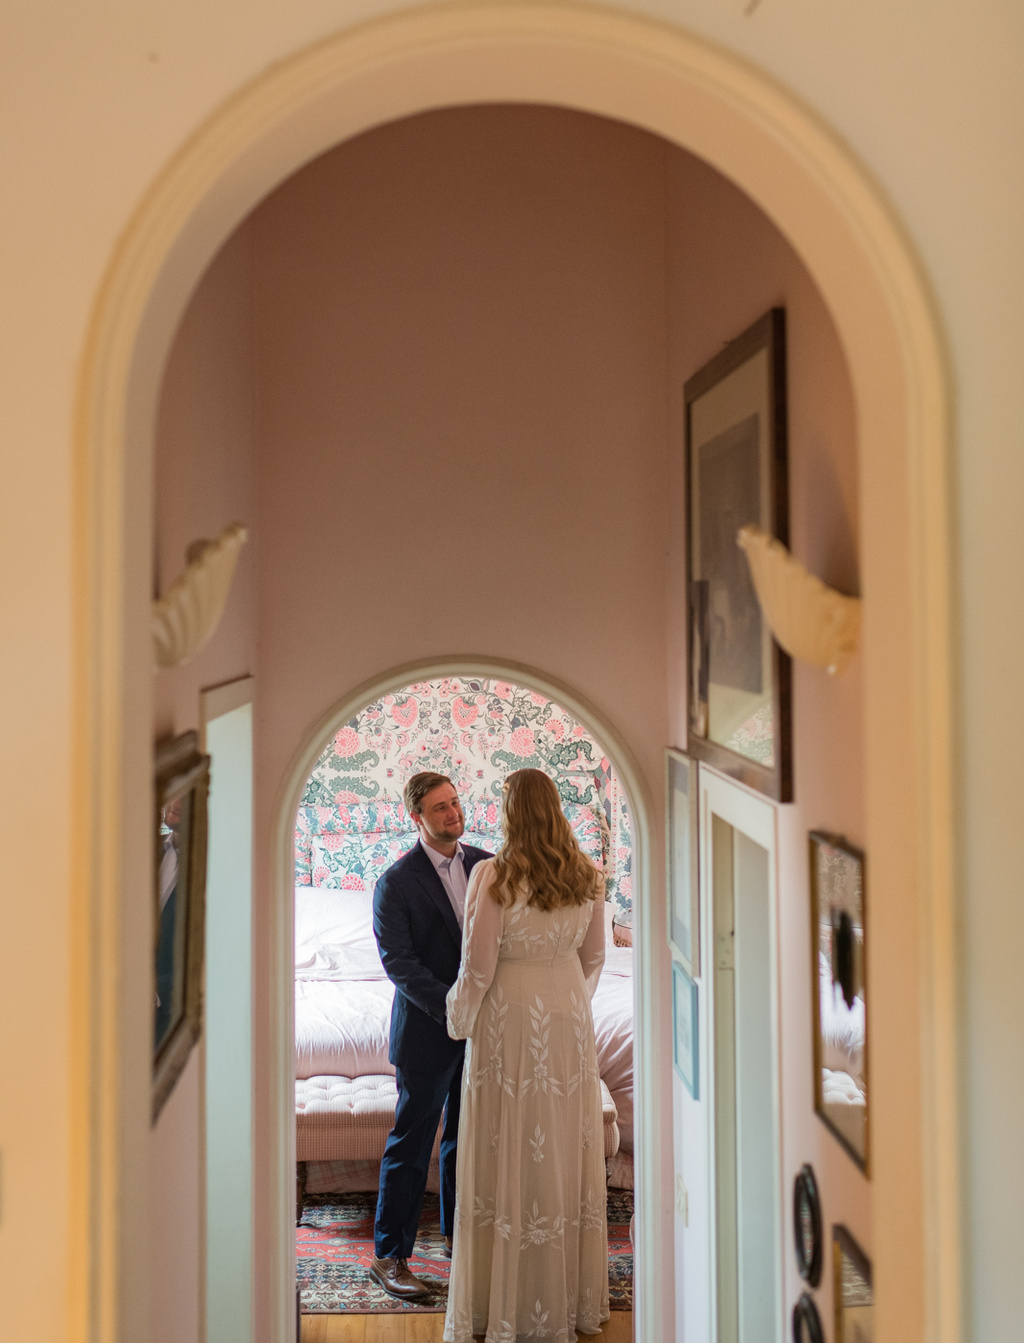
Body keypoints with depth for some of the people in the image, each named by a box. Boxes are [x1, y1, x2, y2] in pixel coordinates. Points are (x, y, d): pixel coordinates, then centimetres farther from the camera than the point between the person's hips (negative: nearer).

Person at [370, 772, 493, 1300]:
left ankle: (459, 1231, 35)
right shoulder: (396, 882, -11)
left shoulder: (485, 865, 4)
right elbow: (398, 960, -15)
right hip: (426, 1032, -5)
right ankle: (388, 1256, 16)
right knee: (410, 1143, 4)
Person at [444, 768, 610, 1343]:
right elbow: (594, 956, 9)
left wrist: (459, 1021, 4)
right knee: (568, 1152, 14)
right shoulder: (588, 876, -1)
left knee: (508, 1155, 5)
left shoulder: (493, 875, -16)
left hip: (509, 1020, -5)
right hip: (570, 1020, 5)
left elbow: (478, 966, -13)